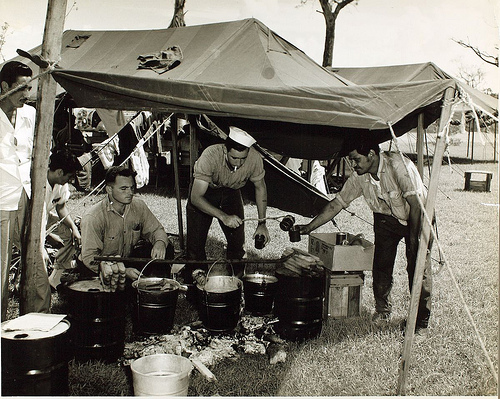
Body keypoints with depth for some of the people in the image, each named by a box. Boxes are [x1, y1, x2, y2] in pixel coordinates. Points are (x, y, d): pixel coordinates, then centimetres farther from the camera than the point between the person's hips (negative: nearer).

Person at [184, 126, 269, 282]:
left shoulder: (255, 159, -29)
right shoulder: (211, 155, -38)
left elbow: (260, 188, -8)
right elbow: (196, 197, -36)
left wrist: (262, 223, -11)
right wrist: (223, 216, -46)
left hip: (231, 192, 3)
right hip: (204, 191, -2)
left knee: (237, 241, -4)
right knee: (196, 243, -6)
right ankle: (192, 283, 14)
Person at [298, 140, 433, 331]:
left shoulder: (398, 166, -31)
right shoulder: (359, 177, -13)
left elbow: (416, 204, -28)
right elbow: (336, 204, -7)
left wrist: (413, 239, -25)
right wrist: (309, 227, -11)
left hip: (416, 217, -4)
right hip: (386, 218, 5)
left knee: (418, 268, -8)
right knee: (381, 265, -4)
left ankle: (421, 319, 7)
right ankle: (382, 311, 17)